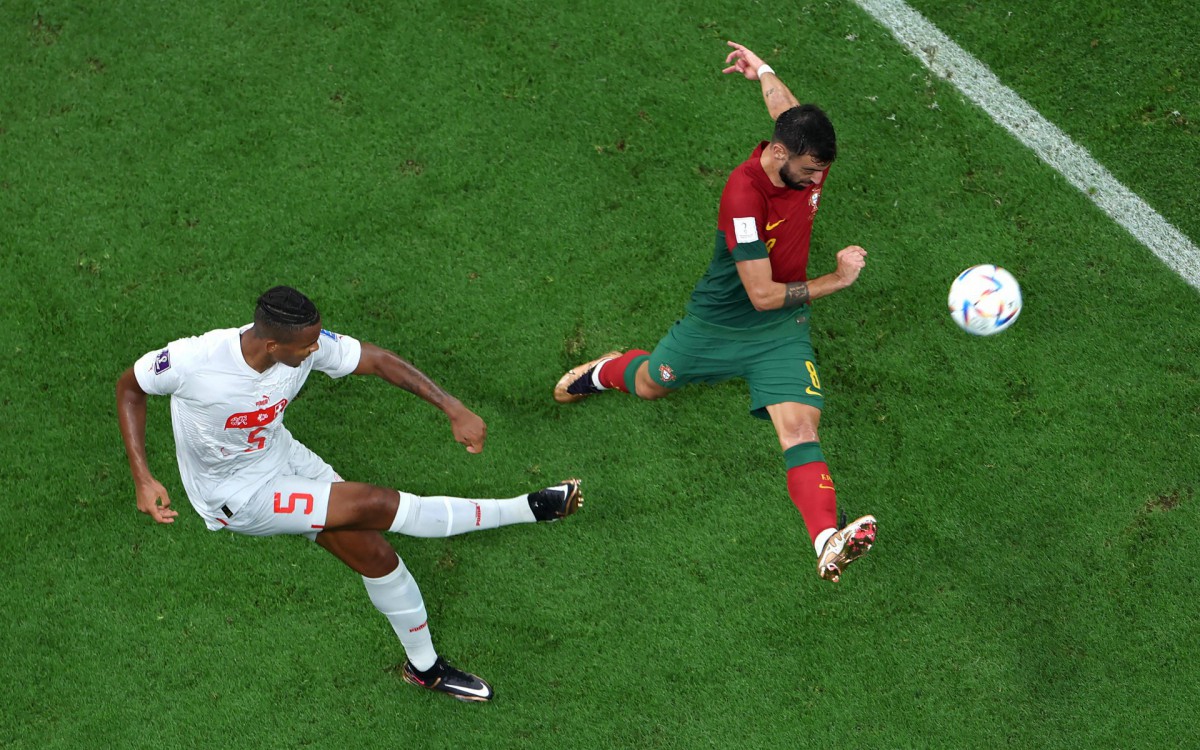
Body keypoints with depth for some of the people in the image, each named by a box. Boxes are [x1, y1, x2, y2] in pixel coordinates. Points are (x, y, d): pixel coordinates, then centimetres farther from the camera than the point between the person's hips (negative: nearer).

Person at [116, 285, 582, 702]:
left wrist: (454, 409, -18)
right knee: (375, 504, -20)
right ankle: (524, 509, -6)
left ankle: (424, 666, 31)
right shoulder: (193, 360, -33)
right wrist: (143, 480, -24)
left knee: (374, 554, 5)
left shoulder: (307, 343, -21)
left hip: (283, 457, 6)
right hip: (234, 494, -6)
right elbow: (129, 387, -15)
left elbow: (376, 360, -11)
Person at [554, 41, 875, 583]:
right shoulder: (744, 196, -33)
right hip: (722, 320, -3)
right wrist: (836, 280, -25)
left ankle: (828, 541, -34)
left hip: (782, 331, 3)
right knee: (650, 384, 23)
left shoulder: (807, 161, -14)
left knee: (800, 427, -18)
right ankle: (603, 372, 59)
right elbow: (763, 294, -30)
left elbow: (790, 112, 12)